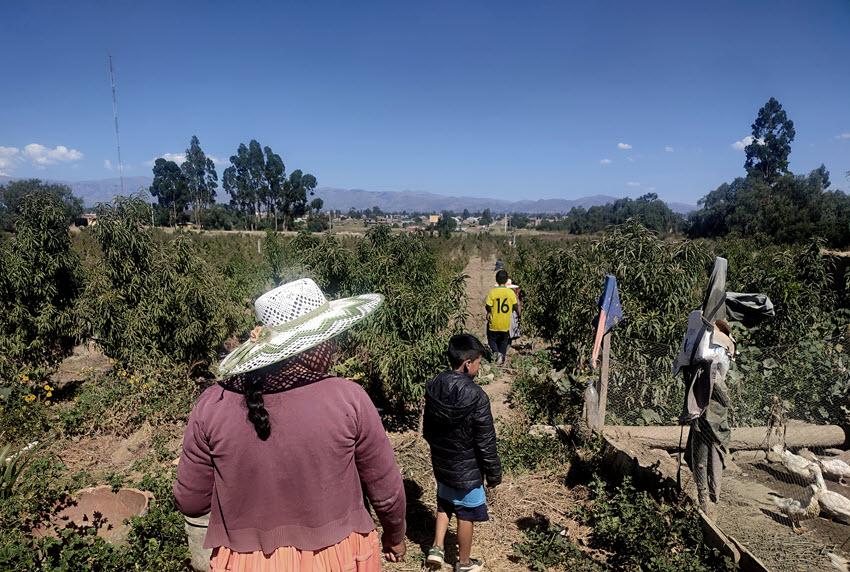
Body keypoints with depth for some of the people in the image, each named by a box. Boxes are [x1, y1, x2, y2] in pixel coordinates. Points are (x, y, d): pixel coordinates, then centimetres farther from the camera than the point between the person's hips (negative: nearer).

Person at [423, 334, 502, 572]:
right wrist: (494, 473, -5)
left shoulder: (433, 387, -10)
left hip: (441, 463, 5)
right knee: (465, 515, 16)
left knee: (444, 503, 30)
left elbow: (427, 429, 4)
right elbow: (485, 443, -19)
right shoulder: (477, 397, -28)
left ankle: (437, 548, 28)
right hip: (467, 470, -5)